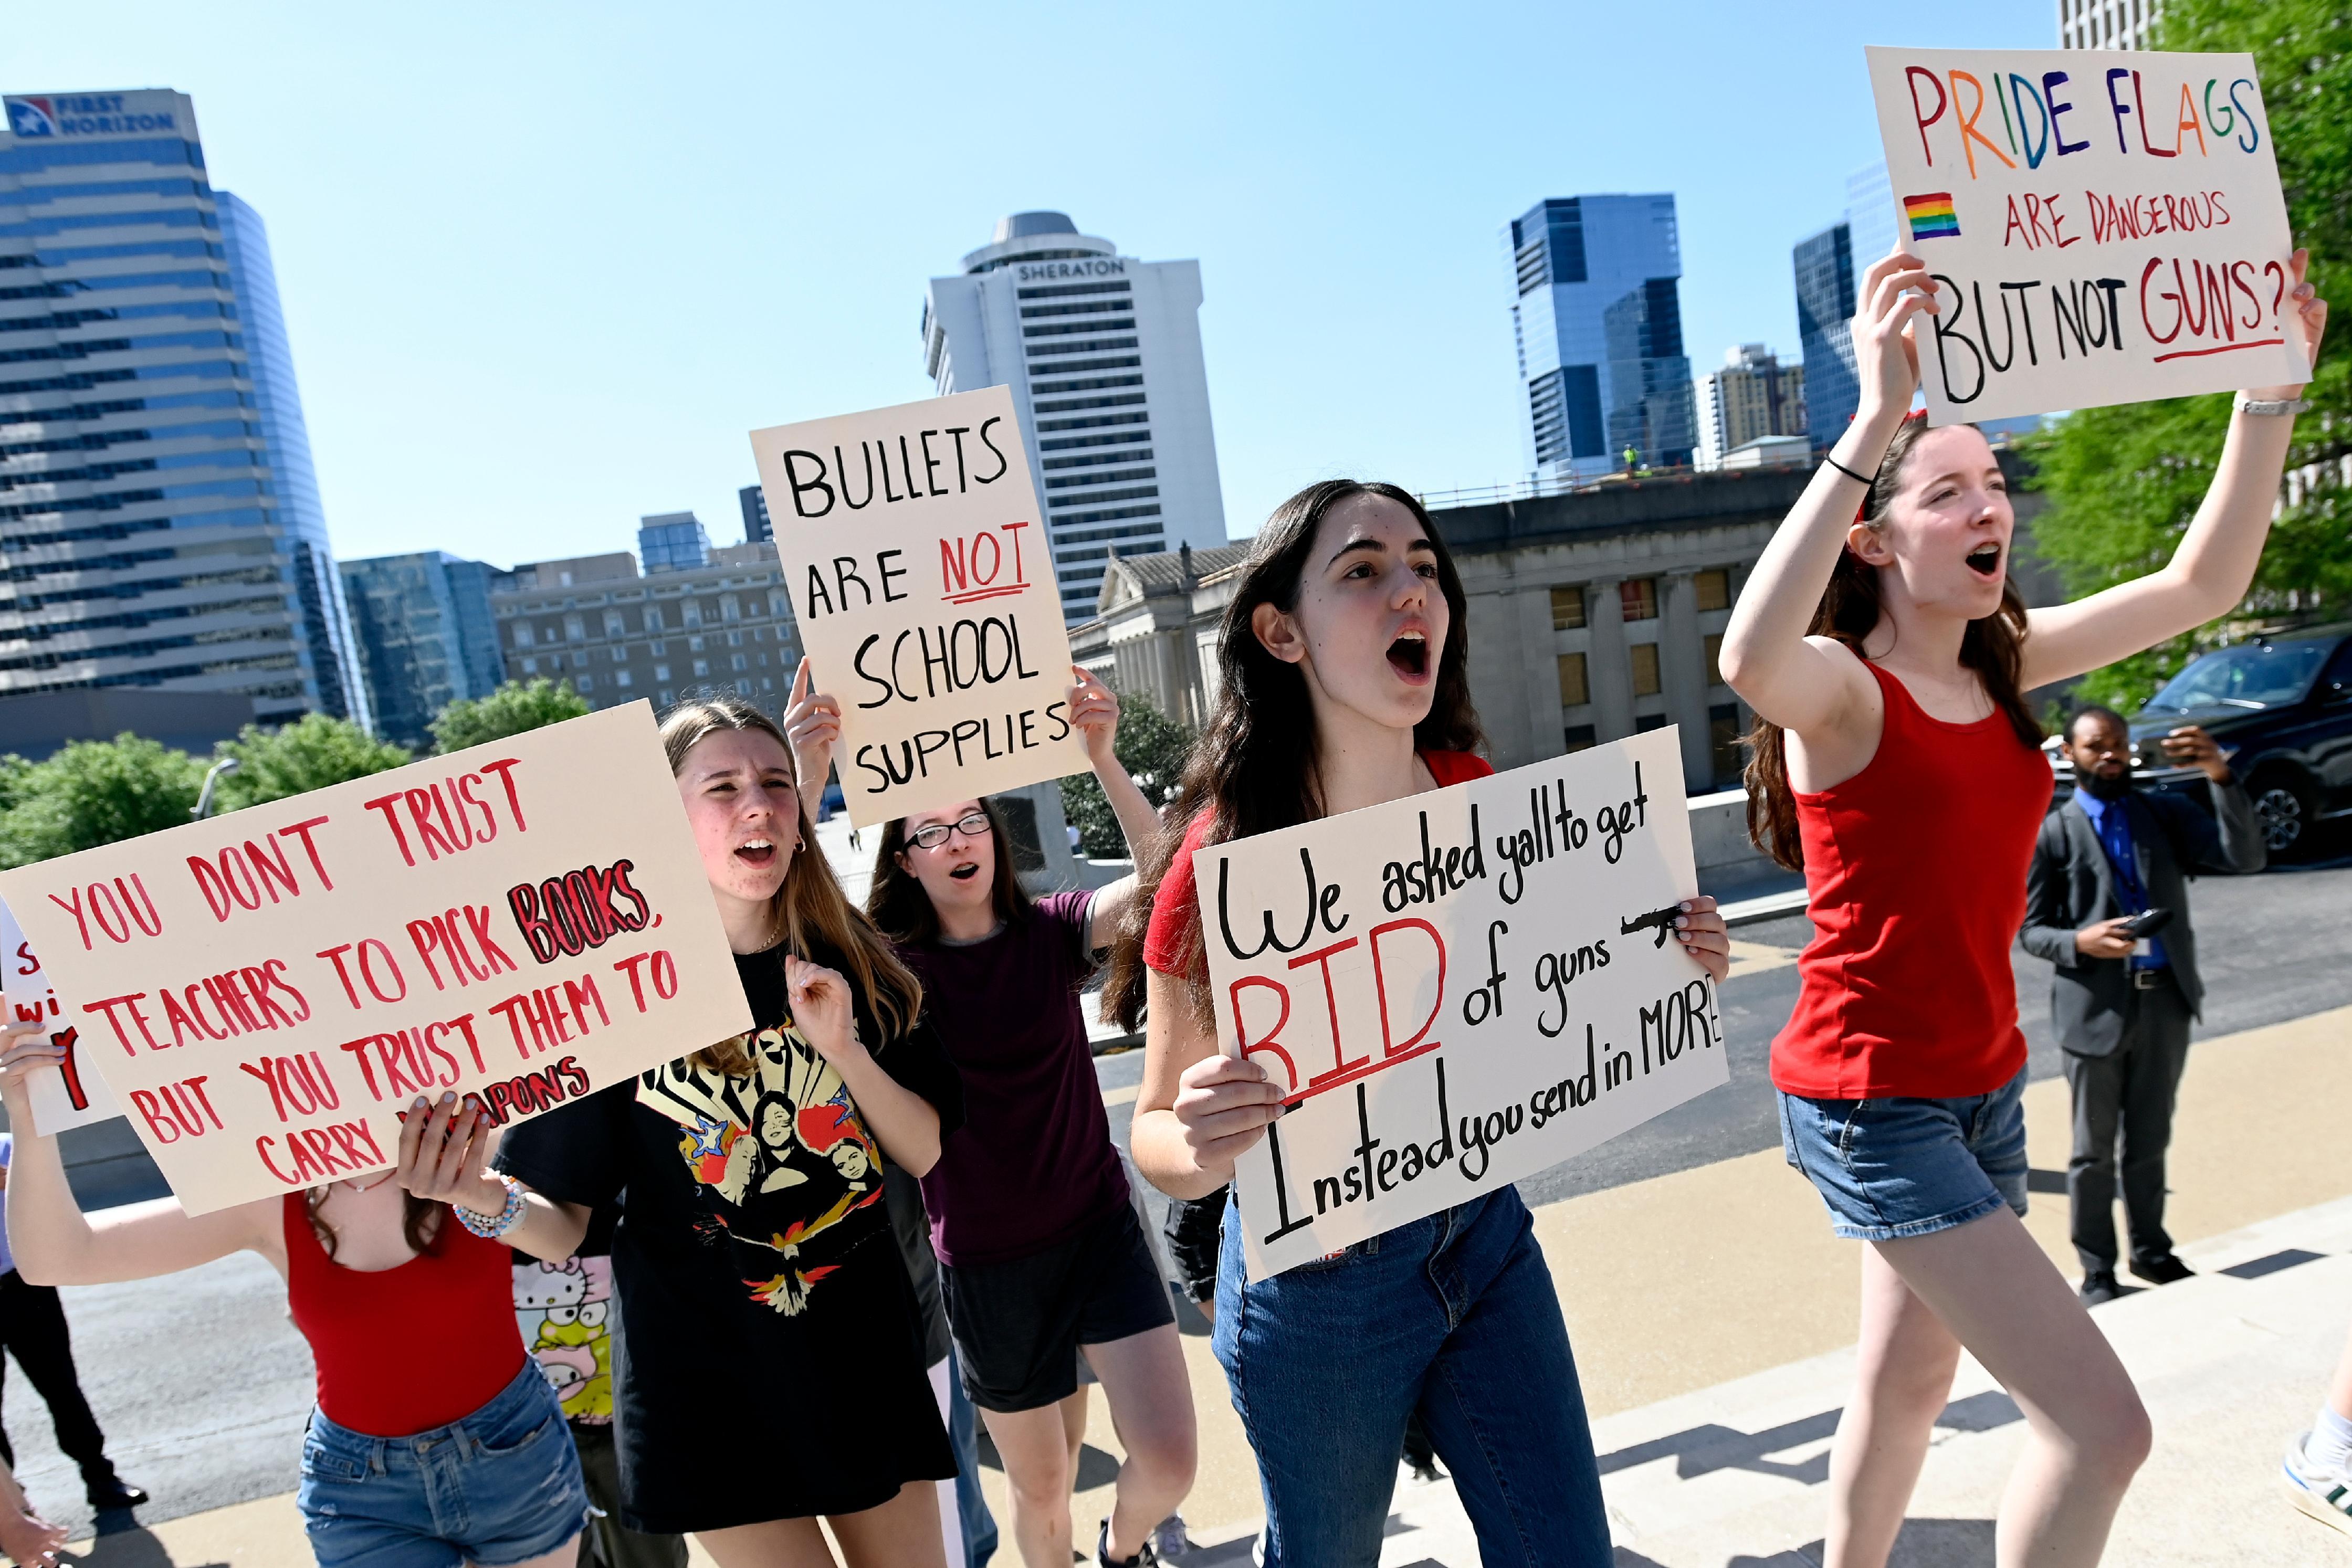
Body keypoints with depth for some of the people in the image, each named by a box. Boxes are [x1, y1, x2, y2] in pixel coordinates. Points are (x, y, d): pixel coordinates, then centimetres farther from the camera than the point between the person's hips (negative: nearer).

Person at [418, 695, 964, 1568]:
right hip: (705, 1382, -3)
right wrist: (484, 1195, -31)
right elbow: (564, 1225, -9)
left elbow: (925, 1153, -1)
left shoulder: (850, 966, -3)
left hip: (862, 1356, 4)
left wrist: (845, 1050, -17)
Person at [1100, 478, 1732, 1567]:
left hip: (1487, 1234, 4)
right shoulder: (1225, 857, -23)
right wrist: (1199, 1148, -36)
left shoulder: (1476, 794, -9)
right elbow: (1155, 1131, -14)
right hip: (1317, 1281, -4)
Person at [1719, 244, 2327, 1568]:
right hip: (1871, 1099, -8)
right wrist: (1877, 420, -45)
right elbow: (1749, 659, -42)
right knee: (2102, 1424, -8)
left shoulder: (2003, 667, 4)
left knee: (1910, 1386, 23)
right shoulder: (1837, 687, -18)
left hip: (1985, 1085, 8)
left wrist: (2274, 386, -3)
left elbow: (2202, 584, 7)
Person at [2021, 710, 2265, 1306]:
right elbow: (2032, 930, -2)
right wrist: (2080, 941, -23)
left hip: (2166, 1000, 3)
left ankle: (2151, 1251, 34)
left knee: (2150, 1140, 17)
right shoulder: (2052, 834, -3)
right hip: (2096, 1006, -3)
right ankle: (2097, 1271, 21)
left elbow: (2246, 856, -10)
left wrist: (2220, 774, -21)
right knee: (2094, 1149, 8)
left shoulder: (2166, 815, 6)